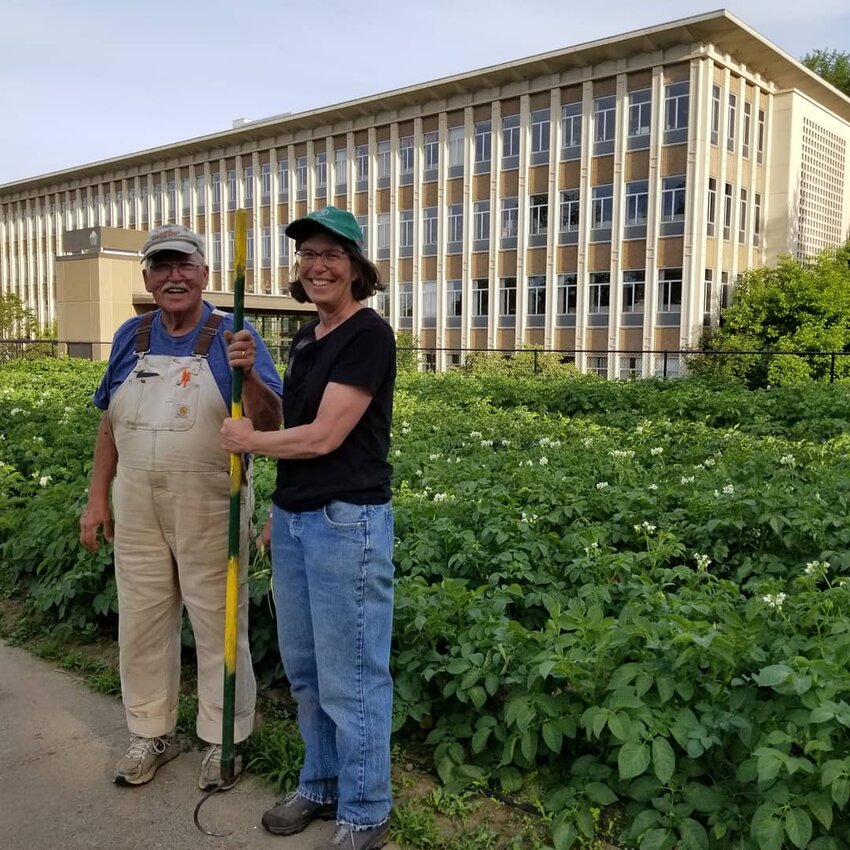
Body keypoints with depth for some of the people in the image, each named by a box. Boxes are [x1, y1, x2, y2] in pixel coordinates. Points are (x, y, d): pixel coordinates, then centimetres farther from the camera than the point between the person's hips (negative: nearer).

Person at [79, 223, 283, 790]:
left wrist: (248, 373, -32)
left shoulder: (233, 338, -7)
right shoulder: (131, 337, 7)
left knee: (217, 623, 7)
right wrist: (98, 499, 9)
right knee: (141, 620, 14)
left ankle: (225, 738, 25)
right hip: (137, 504, 5)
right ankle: (151, 733, 33)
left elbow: (272, 425, -14)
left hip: (209, 506, -4)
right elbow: (109, 425, 12)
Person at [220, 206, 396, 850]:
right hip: (294, 519, 9)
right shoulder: (305, 339, 13)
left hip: (347, 522, -9)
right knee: (304, 670, 19)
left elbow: (323, 436, -16)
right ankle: (321, 787, 39)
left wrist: (247, 441, -4)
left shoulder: (368, 334, -13)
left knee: (351, 679, 3)